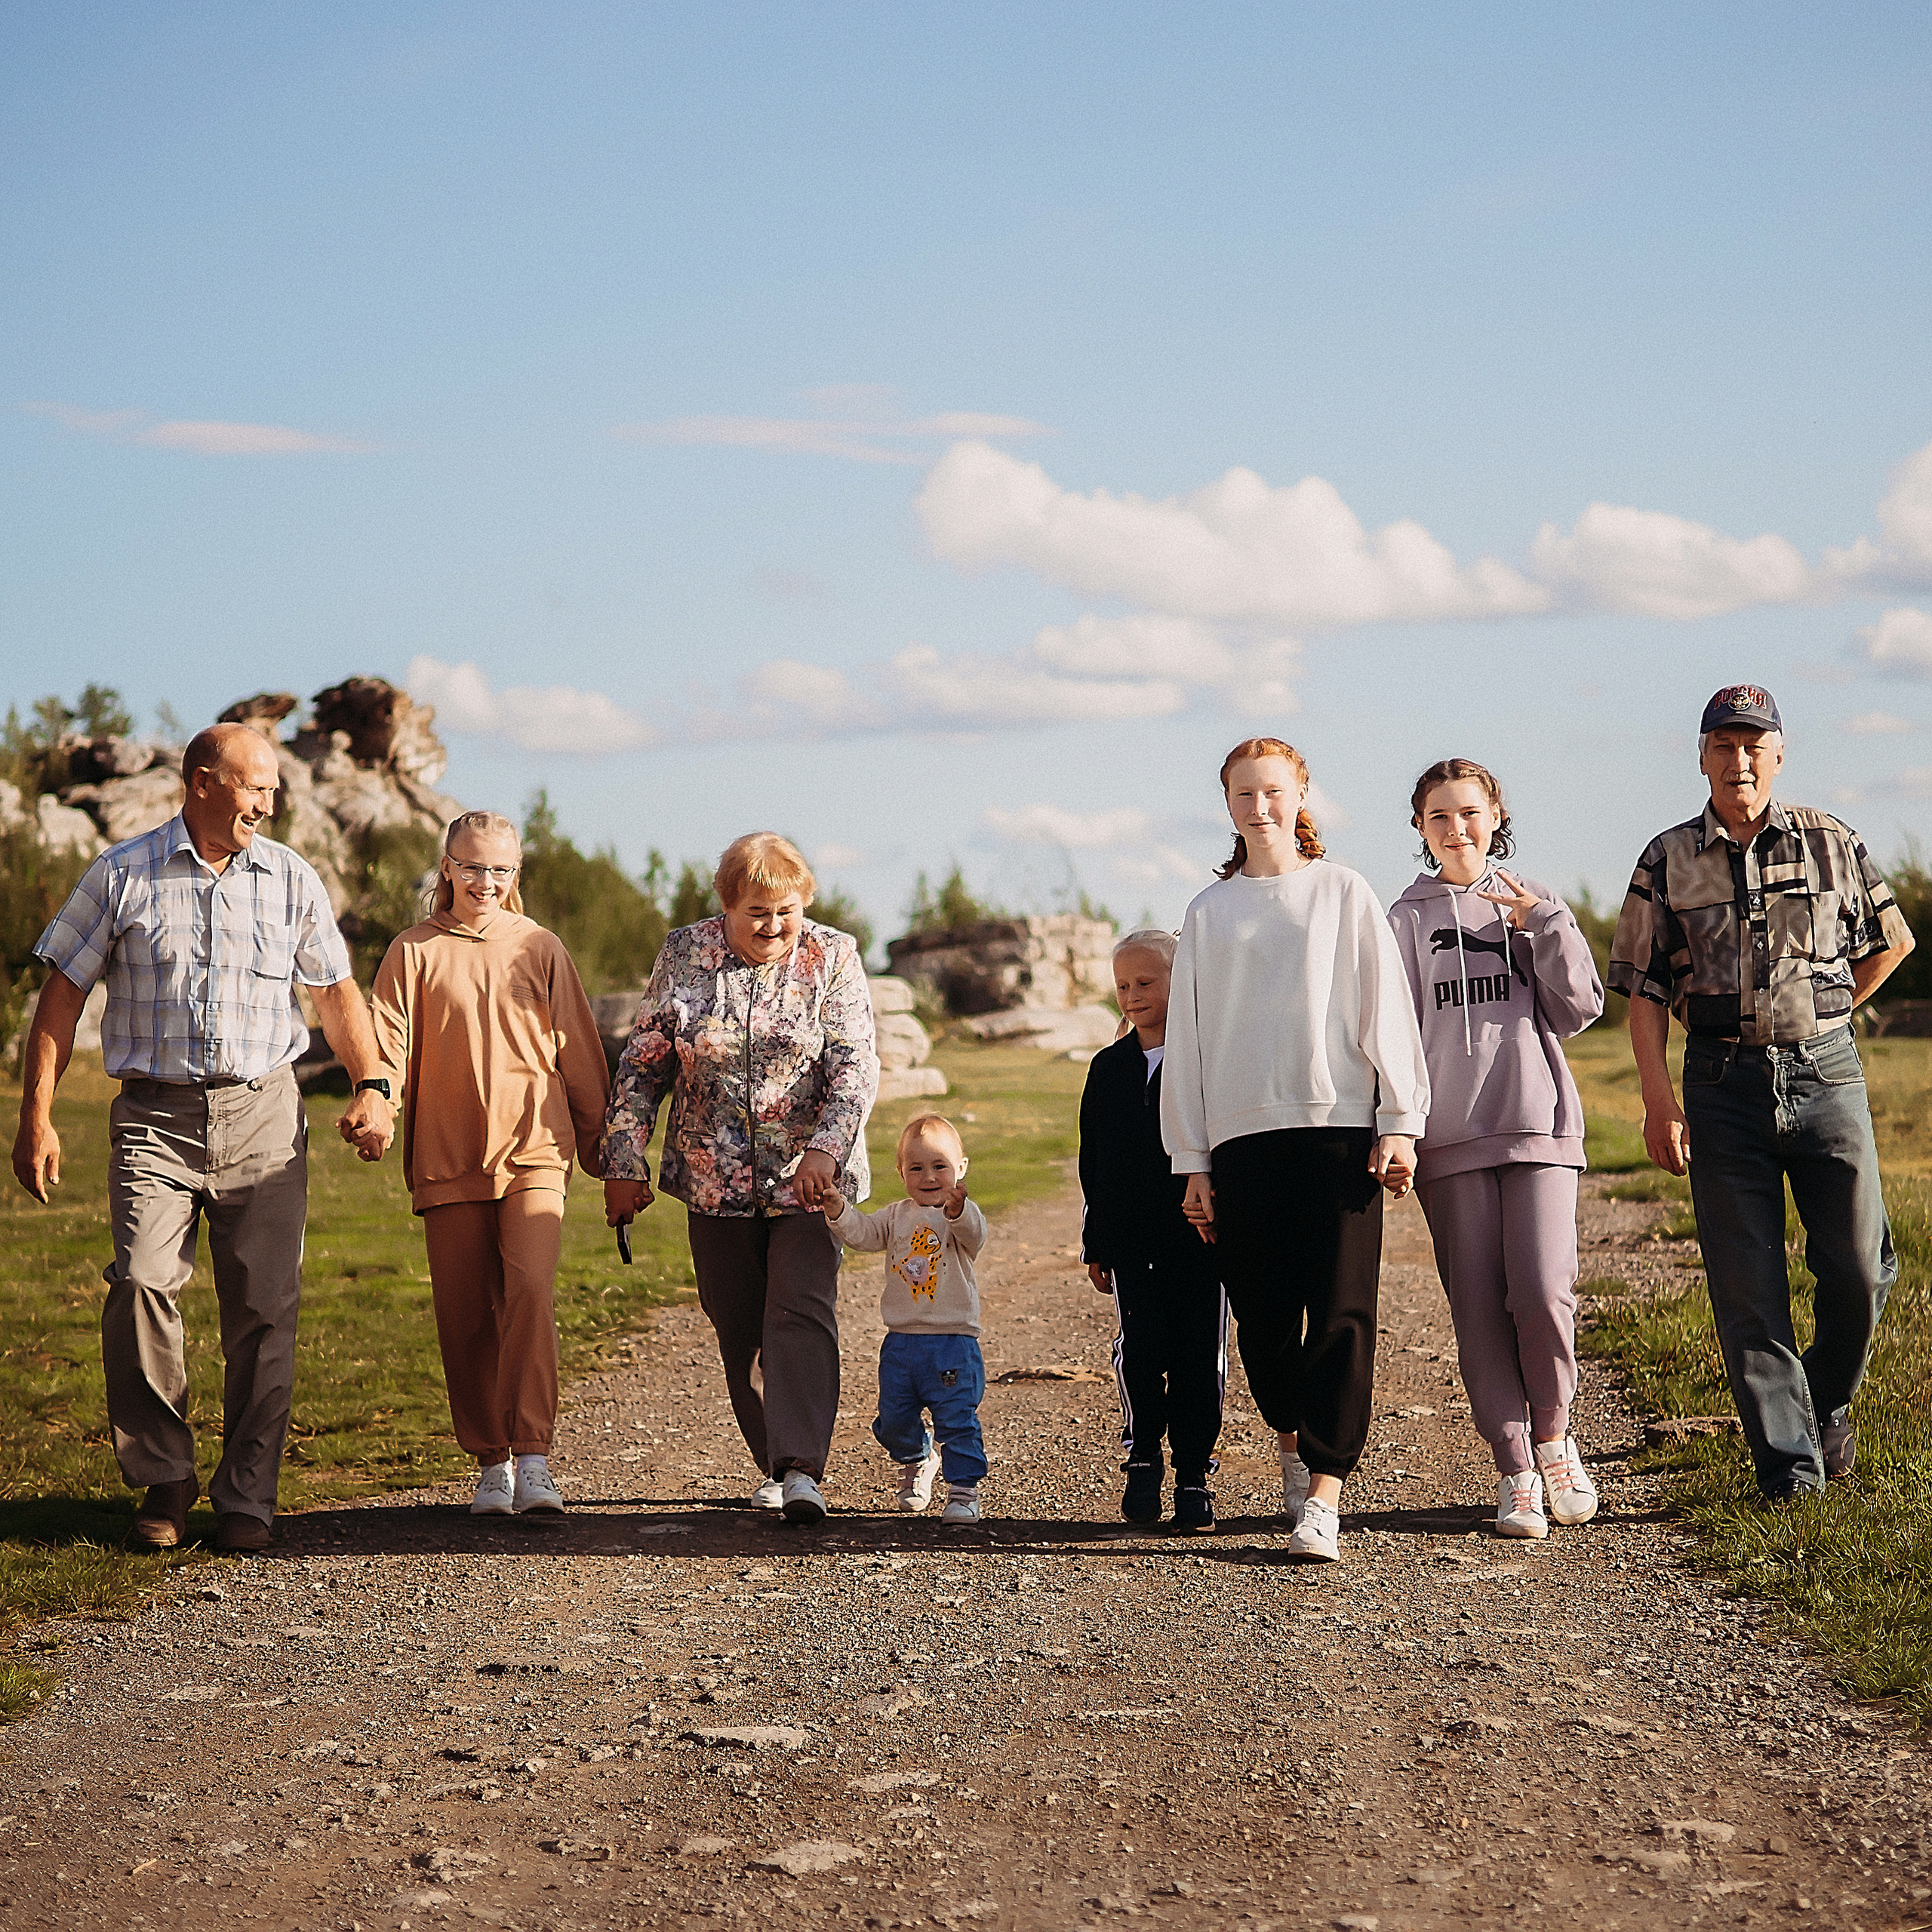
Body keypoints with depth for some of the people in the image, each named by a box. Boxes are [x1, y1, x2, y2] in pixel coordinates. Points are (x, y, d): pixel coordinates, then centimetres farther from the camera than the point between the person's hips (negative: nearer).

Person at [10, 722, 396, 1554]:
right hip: (155, 1116, -2)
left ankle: (247, 1497, 10)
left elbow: (336, 990, 15)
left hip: (264, 1118, 2)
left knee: (263, 1311, -1)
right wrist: (36, 1116, 0)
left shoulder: (292, 879, 10)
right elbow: (62, 994, 5)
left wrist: (370, 1086, 2)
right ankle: (163, 1478, -1)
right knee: (141, 1284, -18)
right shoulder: (122, 877, 3)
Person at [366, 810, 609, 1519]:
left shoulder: (540, 950, 9)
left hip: (533, 1149, -1)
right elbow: (389, 1041, 0)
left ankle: (533, 1459, -18)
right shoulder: (414, 952, 7)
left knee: (530, 1289, -19)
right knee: (465, 1316, 3)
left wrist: (599, 1146, 17)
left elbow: (578, 1054, 14)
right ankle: (491, 1462, 16)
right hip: (447, 1158, 1)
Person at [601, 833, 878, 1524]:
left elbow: (856, 1064, -10)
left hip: (808, 1180, -2)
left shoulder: (833, 958, -3)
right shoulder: (684, 956, 1)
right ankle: (775, 1465, 19)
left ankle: (800, 1470, -21)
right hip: (716, 1180, 2)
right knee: (738, 1331, 7)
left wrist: (826, 1148, -25)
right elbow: (642, 1065, 6)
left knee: (801, 1314, -15)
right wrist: (624, 1162, 1)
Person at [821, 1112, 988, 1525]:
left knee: (957, 1422, -5)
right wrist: (838, 1210, -21)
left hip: (953, 1341, -5)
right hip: (901, 1341, 5)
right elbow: (864, 1233, -2)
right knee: (894, 1421, 12)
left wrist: (957, 1209, -49)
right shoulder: (896, 1216, 8)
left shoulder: (964, 1215, -7)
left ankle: (964, 1491, 7)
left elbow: (973, 1233, -28)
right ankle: (917, 1461, 40)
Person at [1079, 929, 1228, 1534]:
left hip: (1200, 1235, -2)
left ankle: (1194, 1474, 11)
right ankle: (1142, 1460, 10)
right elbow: (1094, 1164, 14)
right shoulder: (1109, 1068, 11)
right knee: (1139, 1350, -7)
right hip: (1131, 1240, 2)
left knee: (1198, 1356, 1)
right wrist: (1095, 1245, 12)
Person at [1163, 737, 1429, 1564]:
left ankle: (1322, 1495, -13)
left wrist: (1400, 1122, -3)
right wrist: (1192, 1161, 9)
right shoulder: (1208, 913, 13)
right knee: (1263, 1314, 1)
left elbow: (1385, 1008, 5)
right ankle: (1292, 1441, 26)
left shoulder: (1343, 893, 8)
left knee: (1340, 1311, -10)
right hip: (1242, 1133, 2)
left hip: (1339, 1125, -2)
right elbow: (1187, 1038, 13)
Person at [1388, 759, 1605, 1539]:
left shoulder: (1535, 904, 13)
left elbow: (1579, 1009, 5)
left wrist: (1544, 924, -5)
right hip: (1449, 1135, 0)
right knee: (1479, 1306, -3)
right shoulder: (1405, 919, 11)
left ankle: (1553, 1438, 11)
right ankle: (1515, 1471, 5)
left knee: (1543, 1291, -13)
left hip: (1538, 1122, 0)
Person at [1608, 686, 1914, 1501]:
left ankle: (1828, 1400, 27)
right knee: (1746, 1288, -2)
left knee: (1857, 1268, -1)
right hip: (1723, 1083, 0)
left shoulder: (1830, 843, 5)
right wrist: (1658, 1099, -6)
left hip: (1826, 1072, 0)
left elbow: (1891, 942, 19)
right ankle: (1787, 1461, 4)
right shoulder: (1667, 861, 5)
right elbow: (1645, 992, 3)